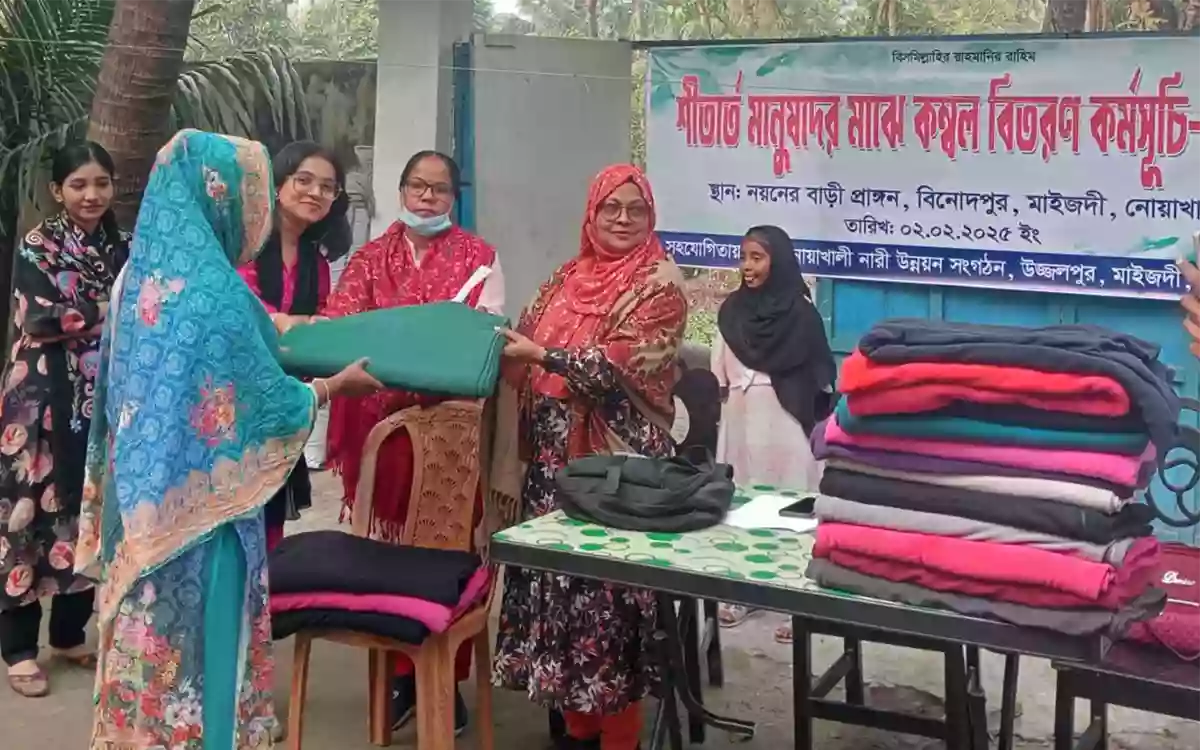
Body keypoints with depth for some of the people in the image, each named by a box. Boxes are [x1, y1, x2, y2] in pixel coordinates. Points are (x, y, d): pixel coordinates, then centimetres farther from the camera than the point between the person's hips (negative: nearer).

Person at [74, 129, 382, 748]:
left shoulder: (140, 273, 5)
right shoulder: (213, 289, -20)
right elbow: (264, 400, -13)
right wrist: (336, 385, 3)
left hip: (141, 502, 8)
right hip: (197, 505, -8)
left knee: (147, 641, 16)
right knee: (198, 644, 4)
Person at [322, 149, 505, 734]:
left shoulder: (479, 258, 4)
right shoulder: (369, 258, 12)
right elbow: (337, 325, 1)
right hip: (381, 418, 3)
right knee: (389, 542, 5)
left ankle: (446, 677, 12)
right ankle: (400, 672, 18)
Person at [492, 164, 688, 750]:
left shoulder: (659, 286, -4)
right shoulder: (567, 278, 15)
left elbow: (624, 364, -17)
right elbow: (528, 355, 19)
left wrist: (541, 354, -22)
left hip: (618, 458, -6)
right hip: (555, 453, 6)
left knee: (609, 579, -5)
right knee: (559, 572, 8)